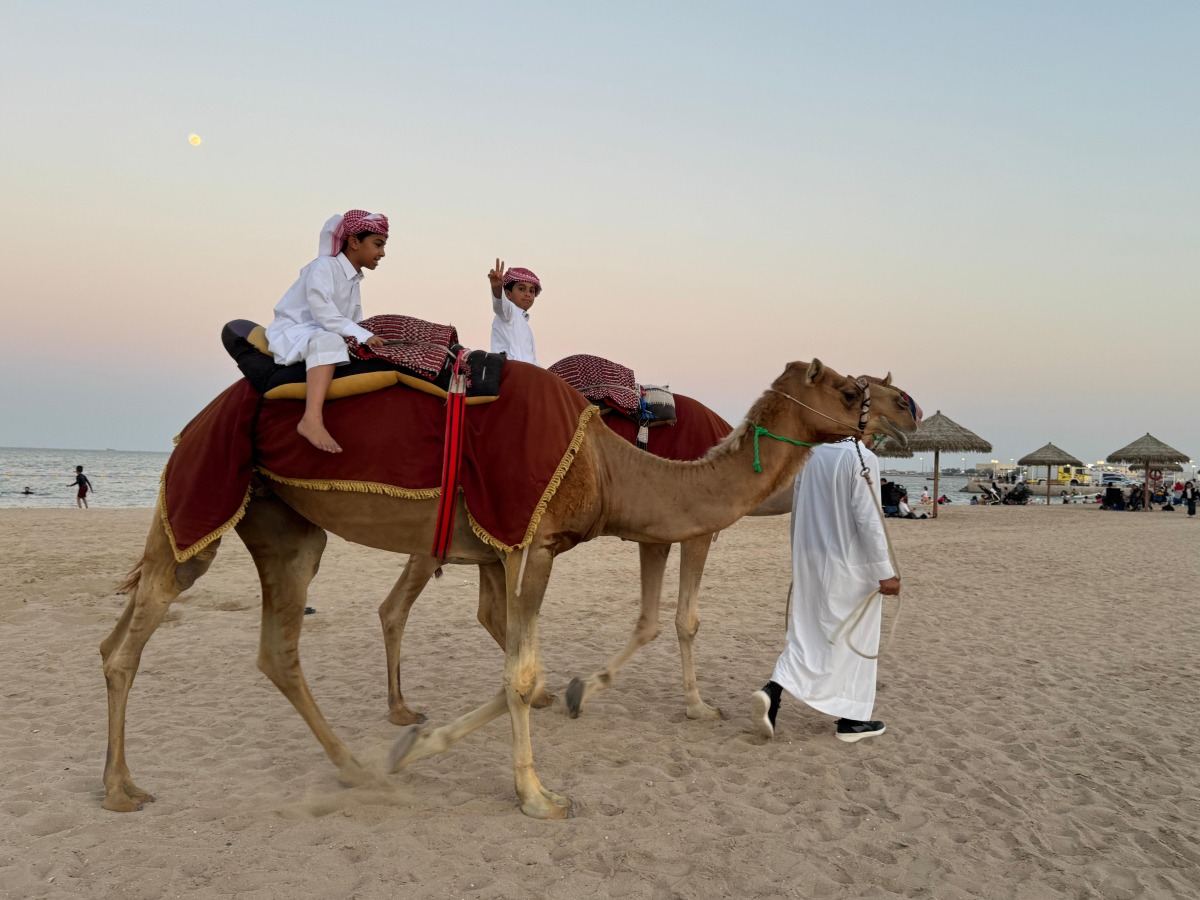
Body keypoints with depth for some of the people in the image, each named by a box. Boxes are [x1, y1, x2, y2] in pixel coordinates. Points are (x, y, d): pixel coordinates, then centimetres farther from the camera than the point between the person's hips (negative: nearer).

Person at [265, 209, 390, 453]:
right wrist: (363, 336, -30)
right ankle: (312, 419, -53)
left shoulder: (354, 279, 13)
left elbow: (353, 322, 13)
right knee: (328, 341, -39)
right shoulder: (324, 266, -15)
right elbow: (323, 314, -27)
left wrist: (367, 337, -5)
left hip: (321, 336, 9)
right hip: (292, 332, -9)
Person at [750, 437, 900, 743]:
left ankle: (772, 690, -6)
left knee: (806, 634, 13)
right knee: (853, 640, 8)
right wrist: (885, 572, -12)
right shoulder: (862, 458, -14)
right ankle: (851, 719, 18)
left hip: (810, 560, 6)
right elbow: (867, 518, -18)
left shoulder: (812, 454, 6)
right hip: (848, 564, -6)